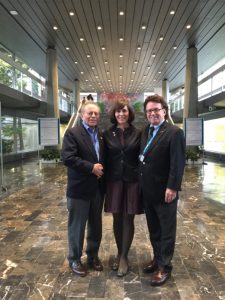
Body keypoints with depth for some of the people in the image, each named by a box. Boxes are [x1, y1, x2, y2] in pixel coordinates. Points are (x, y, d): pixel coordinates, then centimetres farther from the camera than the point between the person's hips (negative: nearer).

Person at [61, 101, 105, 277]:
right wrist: (91, 167, -20)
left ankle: (93, 255, 36)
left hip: (98, 188, 6)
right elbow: (67, 158, -21)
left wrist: (101, 169, -6)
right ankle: (75, 259, 29)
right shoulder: (72, 133, -9)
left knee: (96, 225, 17)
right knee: (77, 226, 9)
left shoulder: (101, 135, 11)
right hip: (79, 188, -6)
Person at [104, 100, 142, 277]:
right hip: (114, 181, 1)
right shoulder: (108, 134, 3)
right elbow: (105, 159, 4)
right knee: (117, 218, 10)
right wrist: (105, 180, 1)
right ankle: (120, 253, 29)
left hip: (132, 180, -1)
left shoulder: (137, 133, 0)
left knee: (128, 219, 5)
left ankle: (124, 256, 19)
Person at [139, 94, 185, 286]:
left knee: (166, 230, 9)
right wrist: (142, 185, 6)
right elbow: (144, 159, 9)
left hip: (165, 191, -7)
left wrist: (172, 187, -20)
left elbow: (178, 163, -17)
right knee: (153, 229, 19)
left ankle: (165, 266, 23)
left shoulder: (174, 132, -11)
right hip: (147, 190, 7)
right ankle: (157, 259, 36)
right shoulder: (145, 131, 10)